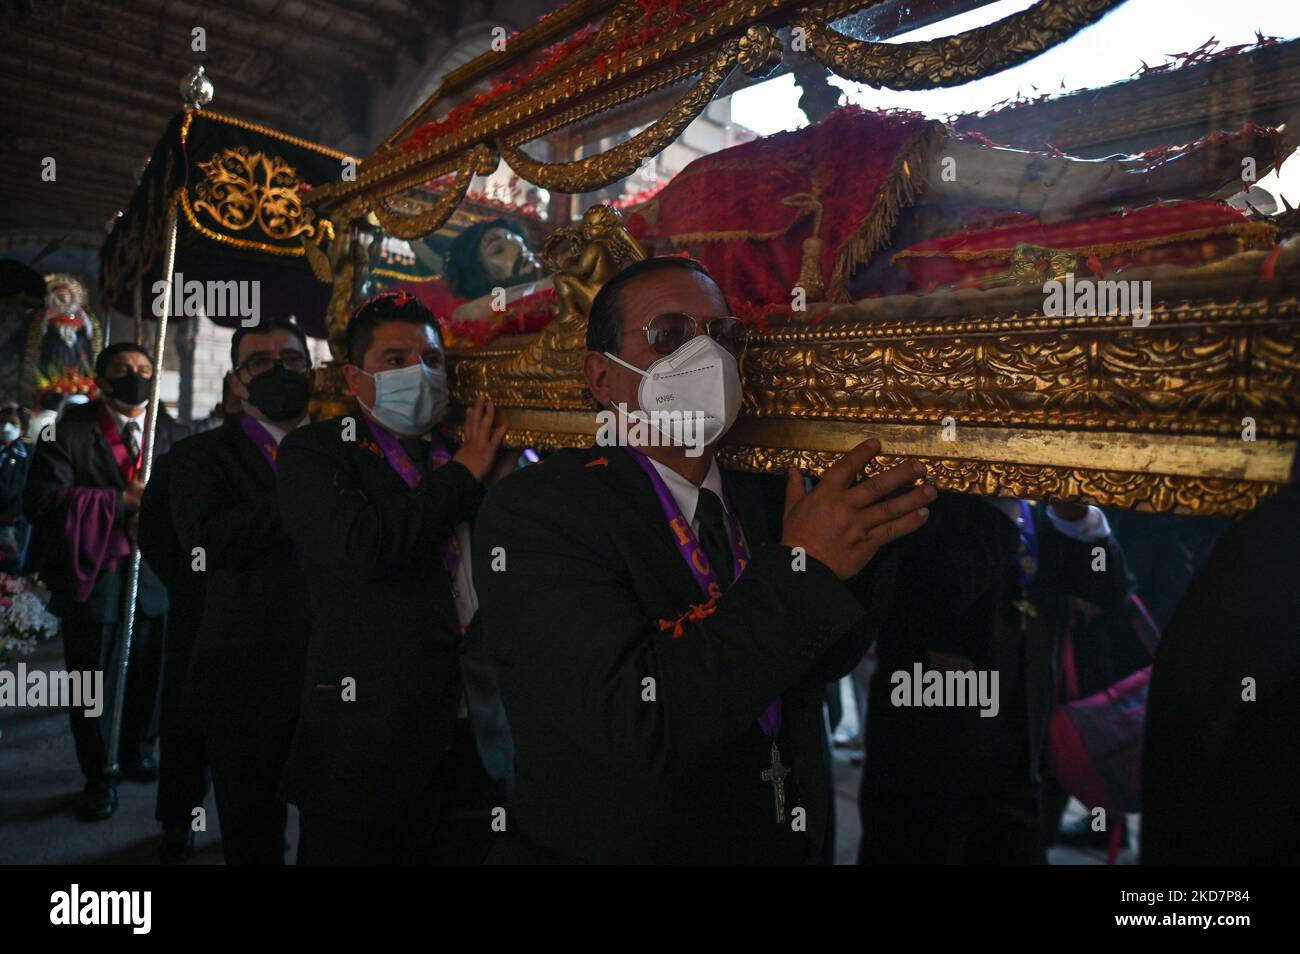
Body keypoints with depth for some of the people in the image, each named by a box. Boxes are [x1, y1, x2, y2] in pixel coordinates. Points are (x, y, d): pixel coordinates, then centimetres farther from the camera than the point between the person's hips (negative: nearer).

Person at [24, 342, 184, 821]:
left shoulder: (172, 434, 5)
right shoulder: (68, 432, -6)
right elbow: (40, 499, -16)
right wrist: (119, 502, -21)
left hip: (154, 576, 3)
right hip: (92, 576, -3)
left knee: (148, 675, 15)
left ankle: (138, 753, 38)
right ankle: (100, 776, 26)